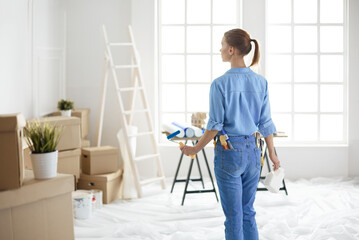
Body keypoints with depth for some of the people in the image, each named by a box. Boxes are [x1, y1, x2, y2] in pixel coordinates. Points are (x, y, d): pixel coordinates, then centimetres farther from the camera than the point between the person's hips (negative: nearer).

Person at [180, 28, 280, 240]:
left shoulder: (221, 84, -14)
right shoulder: (261, 82, 1)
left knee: (234, 216, 5)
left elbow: (215, 126, -12)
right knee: (248, 212, 17)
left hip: (229, 152, -5)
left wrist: (196, 149, 2)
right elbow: (266, 123, 5)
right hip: (253, 151, 5)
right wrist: (272, 154, 16)